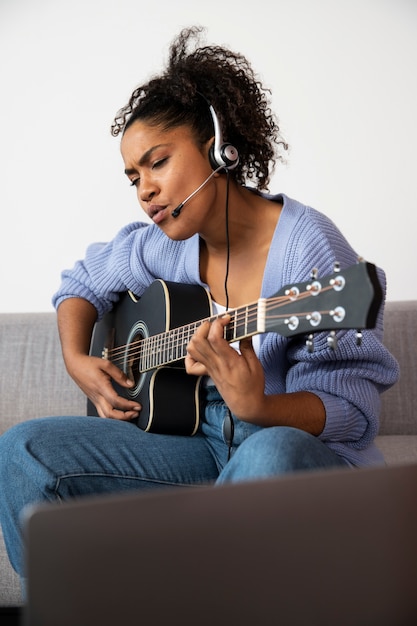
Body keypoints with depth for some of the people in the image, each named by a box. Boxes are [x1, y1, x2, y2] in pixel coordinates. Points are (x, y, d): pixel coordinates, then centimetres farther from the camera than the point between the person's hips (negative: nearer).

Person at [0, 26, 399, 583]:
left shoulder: (306, 244, -16)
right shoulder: (166, 245, 3)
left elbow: (351, 407, -19)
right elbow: (83, 282, 22)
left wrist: (259, 408, -39)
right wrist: (77, 360, 3)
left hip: (306, 455, -5)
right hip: (203, 444, 5)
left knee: (271, 454, -42)